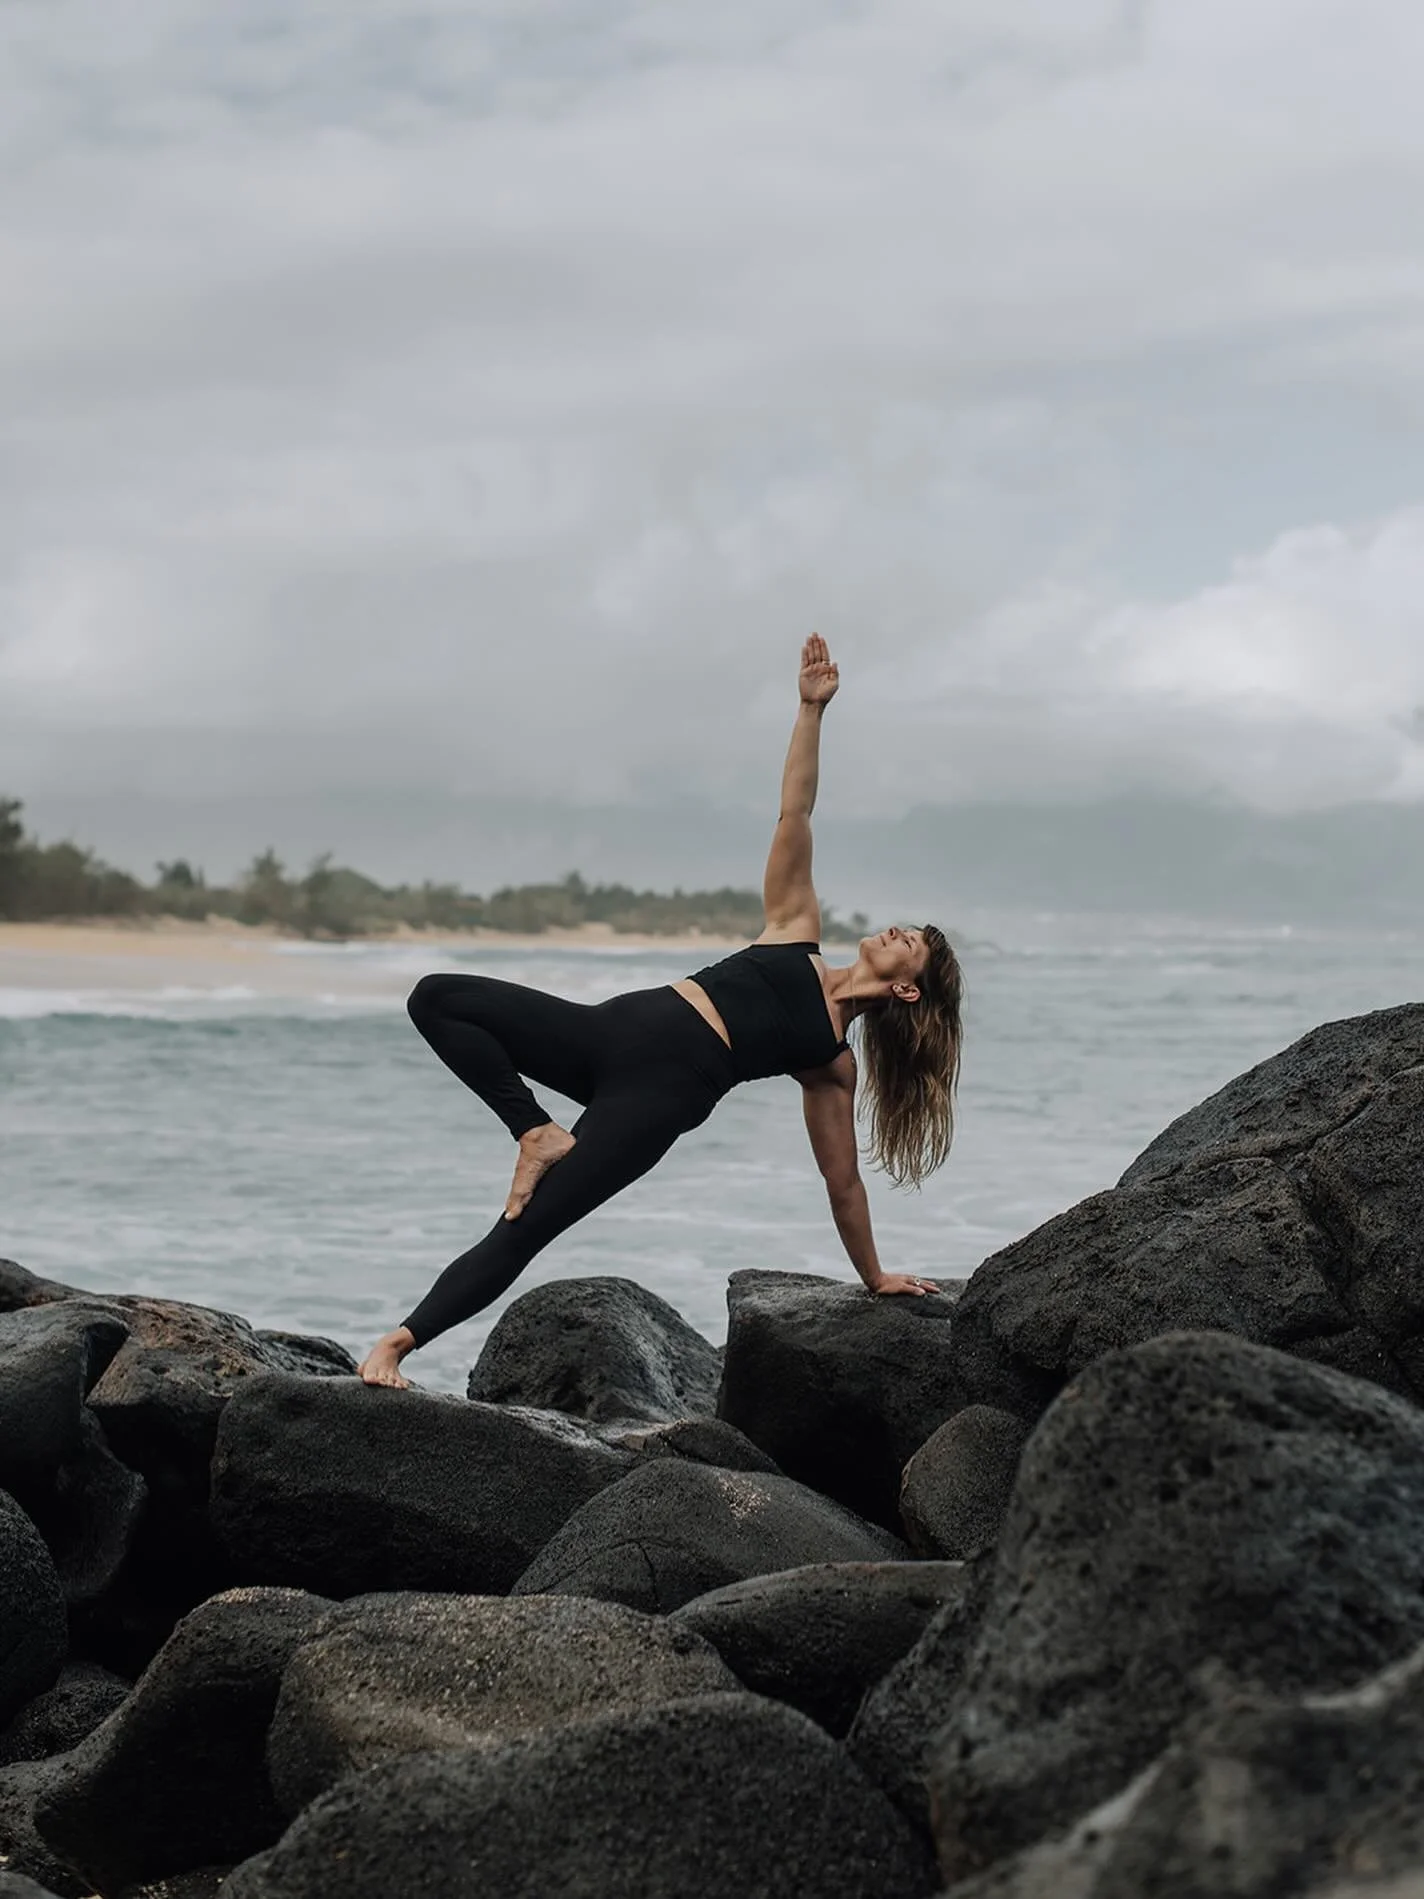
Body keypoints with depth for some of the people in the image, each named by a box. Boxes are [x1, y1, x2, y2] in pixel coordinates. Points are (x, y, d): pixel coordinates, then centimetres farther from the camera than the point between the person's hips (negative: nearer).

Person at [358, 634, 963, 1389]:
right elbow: (793, 814, 14)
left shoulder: (832, 1061, 12)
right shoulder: (798, 932, 20)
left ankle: (396, 1345, -19)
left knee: (519, 1235, -19)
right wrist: (811, 710, 3)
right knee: (437, 999, -12)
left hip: (661, 1094, -5)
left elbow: (842, 1179, 17)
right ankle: (540, 1135, -8)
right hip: (618, 1030, 5)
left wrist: (874, 1276, 18)